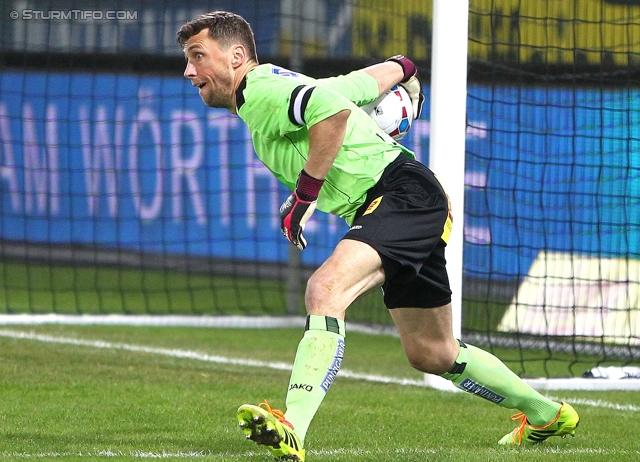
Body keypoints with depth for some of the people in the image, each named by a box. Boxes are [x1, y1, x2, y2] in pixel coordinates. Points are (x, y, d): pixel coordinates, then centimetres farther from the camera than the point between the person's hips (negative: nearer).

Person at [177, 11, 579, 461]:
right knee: (432, 354, 20)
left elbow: (333, 109, -31)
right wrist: (406, 71, 51)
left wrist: (305, 193, -23)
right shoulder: (287, 86, 19)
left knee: (325, 290, -31)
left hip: (402, 191, -11)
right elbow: (387, 71, 29)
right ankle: (546, 415, 37)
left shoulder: (261, 90, -10)